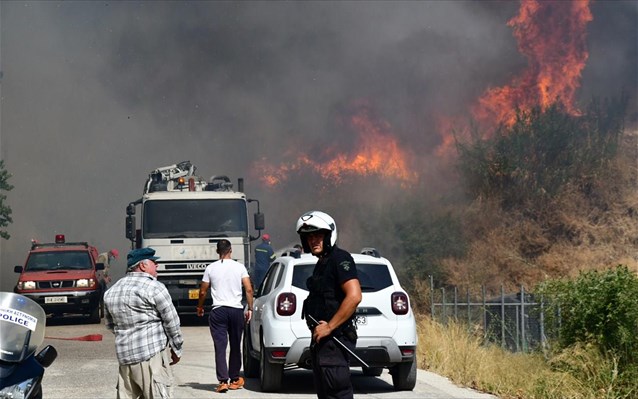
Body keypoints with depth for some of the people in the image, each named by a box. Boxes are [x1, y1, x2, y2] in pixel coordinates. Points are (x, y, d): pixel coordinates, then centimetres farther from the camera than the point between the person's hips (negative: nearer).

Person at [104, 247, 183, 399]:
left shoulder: (111, 291, 15)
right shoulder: (154, 288, -7)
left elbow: (110, 324, 22)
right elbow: (171, 321, -5)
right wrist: (176, 350, 5)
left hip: (124, 355, 7)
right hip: (152, 353, -7)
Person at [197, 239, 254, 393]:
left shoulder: (211, 268, 2)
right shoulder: (239, 267, 1)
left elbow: (203, 292, 6)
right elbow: (249, 289, -5)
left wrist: (200, 307, 22)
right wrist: (250, 308, 4)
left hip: (218, 311, -1)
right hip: (236, 310, 1)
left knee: (220, 346, -3)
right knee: (235, 346, 13)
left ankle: (223, 381, -12)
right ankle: (234, 379, 21)